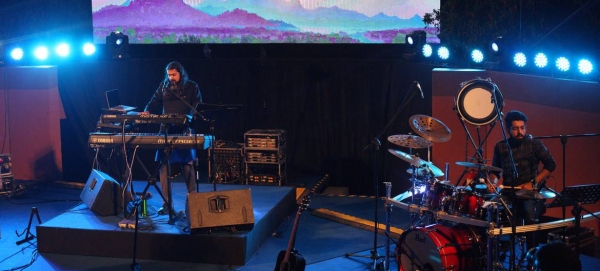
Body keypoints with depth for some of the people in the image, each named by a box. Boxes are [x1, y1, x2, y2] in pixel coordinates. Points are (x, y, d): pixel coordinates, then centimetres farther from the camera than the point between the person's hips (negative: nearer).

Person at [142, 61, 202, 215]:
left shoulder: (192, 87, 3)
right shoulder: (164, 86, 11)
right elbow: (154, 102, 11)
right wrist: (147, 111, -10)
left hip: (185, 131, -3)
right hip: (166, 130, 3)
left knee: (187, 165, -1)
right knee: (164, 166, -1)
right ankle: (167, 203, 4)